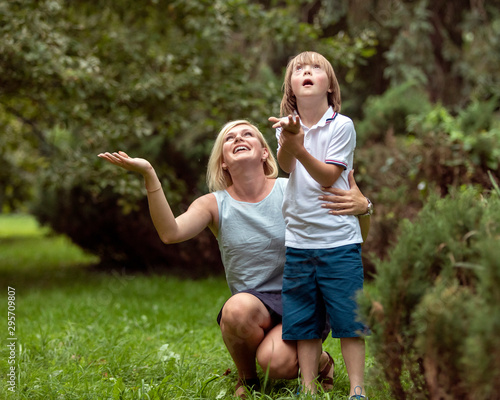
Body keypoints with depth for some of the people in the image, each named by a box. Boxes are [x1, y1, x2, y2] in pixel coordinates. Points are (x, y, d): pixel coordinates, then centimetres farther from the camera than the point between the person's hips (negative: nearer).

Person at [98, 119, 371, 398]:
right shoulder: (215, 205, 1)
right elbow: (171, 233, -20)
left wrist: (361, 206, -22)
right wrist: (149, 175, -29)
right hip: (255, 305, 1)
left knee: (276, 361, -30)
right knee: (238, 308, -35)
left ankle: (318, 359, 8)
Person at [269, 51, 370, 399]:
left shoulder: (342, 125, -3)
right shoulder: (288, 126, 6)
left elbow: (328, 177, -10)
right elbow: (285, 165, -13)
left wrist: (300, 148, -25)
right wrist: (288, 139, -35)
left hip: (339, 238, -3)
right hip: (298, 240, 3)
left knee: (348, 316, -1)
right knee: (302, 320, 7)